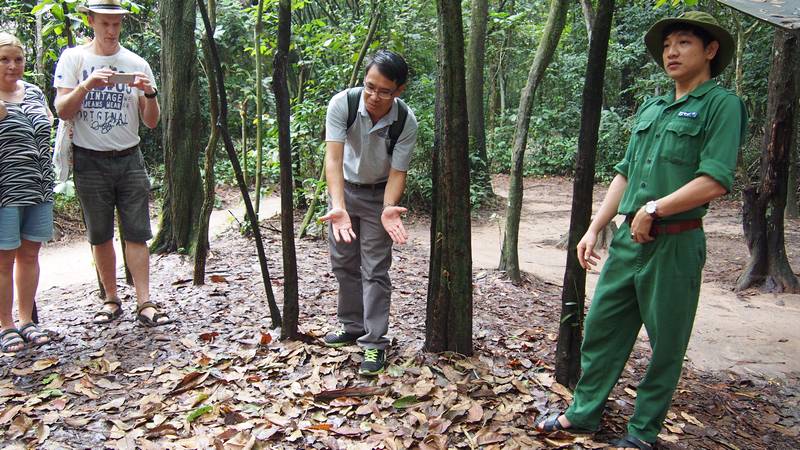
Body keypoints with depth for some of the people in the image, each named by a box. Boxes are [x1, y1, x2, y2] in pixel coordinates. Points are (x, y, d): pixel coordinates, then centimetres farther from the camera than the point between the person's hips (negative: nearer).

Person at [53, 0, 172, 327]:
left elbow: (151, 122, 4)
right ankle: (111, 300, 18)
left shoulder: (136, 64, 5)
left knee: (137, 233, -3)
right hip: (90, 162, 0)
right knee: (100, 236, 7)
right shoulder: (74, 58, 2)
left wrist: (150, 94, -14)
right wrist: (87, 85, -19)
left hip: (129, 159, 1)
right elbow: (62, 111, -5)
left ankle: (145, 304, -3)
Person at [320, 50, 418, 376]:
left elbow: (398, 172, -21)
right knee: (343, 261, 13)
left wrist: (389, 209, -40)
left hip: (380, 194, -2)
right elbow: (334, 157, -32)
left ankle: (374, 343, 4)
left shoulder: (406, 122, -26)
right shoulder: (342, 104, -26)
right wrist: (338, 207, -45)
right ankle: (352, 325, 31)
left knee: (375, 269, -5)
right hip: (344, 187, 3)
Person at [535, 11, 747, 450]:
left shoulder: (722, 104, -6)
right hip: (628, 239, 7)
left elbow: (715, 181, -18)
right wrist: (594, 229, 9)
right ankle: (583, 413, 27)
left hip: (675, 244, -6)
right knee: (601, 328, 12)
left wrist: (653, 209, -16)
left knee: (665, 344, 7)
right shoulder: (650, 108, 14)